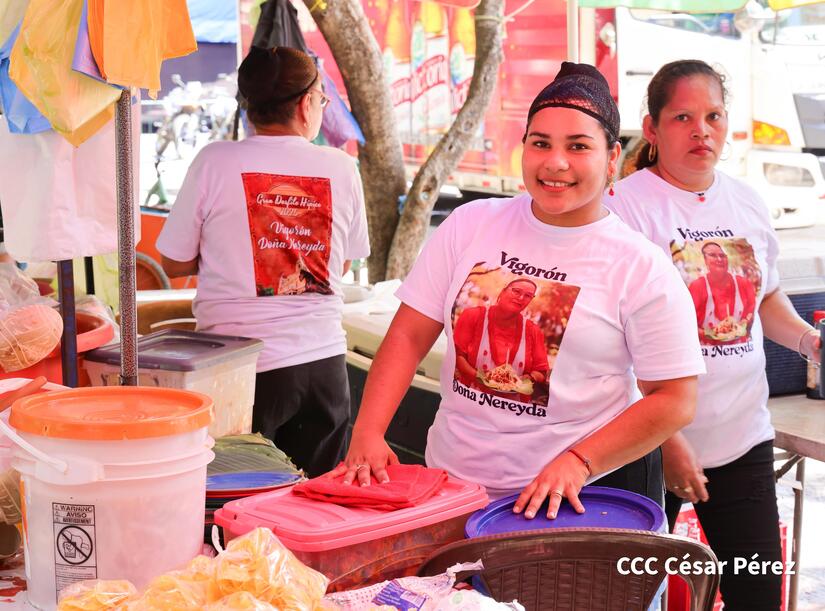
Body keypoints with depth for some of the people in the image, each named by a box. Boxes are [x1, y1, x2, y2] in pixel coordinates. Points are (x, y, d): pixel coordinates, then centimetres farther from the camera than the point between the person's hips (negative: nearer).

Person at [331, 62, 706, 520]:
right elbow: (409, 336, 0)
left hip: (588, 490, -2)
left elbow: (675, 401, -8)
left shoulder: (642, 269, -8)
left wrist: (578, 462, -17)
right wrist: (367, 433, -12)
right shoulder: (469, 225, 1)